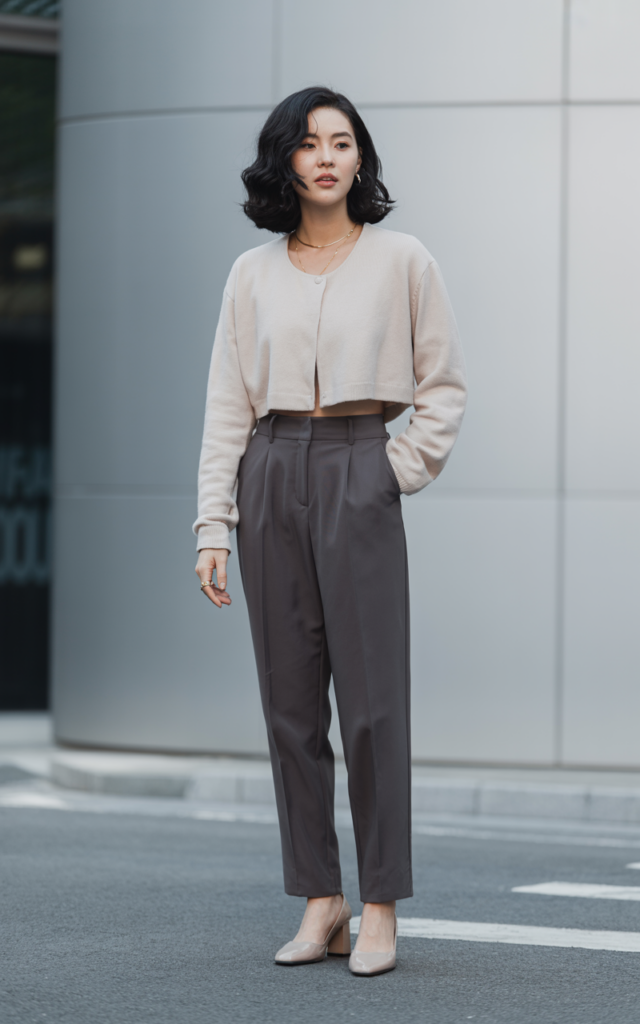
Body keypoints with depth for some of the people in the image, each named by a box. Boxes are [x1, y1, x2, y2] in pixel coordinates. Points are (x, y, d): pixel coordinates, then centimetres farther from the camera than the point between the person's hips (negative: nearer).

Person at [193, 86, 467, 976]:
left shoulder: (401, 261, 3)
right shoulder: (253, 275, 9)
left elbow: (444, 387, 8)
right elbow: (227, 405, 8)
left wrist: (401, 471, -4)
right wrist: (213, 526, 1)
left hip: (358, 476, -3)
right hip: (271, 477, 3)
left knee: (371, 698, -6)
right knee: (290, 701, 3)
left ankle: (380, 909, 0)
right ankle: (320, 901, 10)